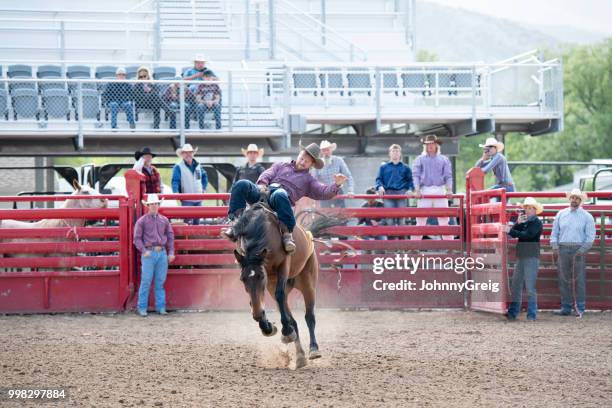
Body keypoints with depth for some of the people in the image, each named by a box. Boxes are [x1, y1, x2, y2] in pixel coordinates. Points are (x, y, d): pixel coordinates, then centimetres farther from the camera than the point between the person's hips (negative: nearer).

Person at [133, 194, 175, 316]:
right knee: (146, 281, -4)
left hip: (162, 253, 3)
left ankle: (160, 307, 11)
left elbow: (170, 236, 14)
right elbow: (137, 238, -2)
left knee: (160, 282, 6)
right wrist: (143, 251, -13)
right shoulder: (142, 221, 1)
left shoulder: (164, 220, 12)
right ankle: (142, 308, 1)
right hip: (149, 253, -3)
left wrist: (171, 253, 6)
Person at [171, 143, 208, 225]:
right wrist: (176, 193, -29)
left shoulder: (197, 166, 13)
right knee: (188, 222, -14)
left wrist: (203, 188, 17)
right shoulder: (178, 167, -6)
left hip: (198, 199, 6)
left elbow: (204, 176, 28)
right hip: (187, 200, -6)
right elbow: (175, 181, -15)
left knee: (197, 221, 10)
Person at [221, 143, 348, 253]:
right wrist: (262, 184, -5)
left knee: (279, 195, -43)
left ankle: (287, 234, -43)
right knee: (241, 185, -24)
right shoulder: (281, 165, 33)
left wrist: (336, 185, -7)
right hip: (263, 191, 3)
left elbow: (324, 193, 12)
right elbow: (267, 175, 18)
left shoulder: (309, 180, 26)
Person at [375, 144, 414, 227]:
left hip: (401, 193, 1)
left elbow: (410, 180, 11)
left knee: (401, 218, -1)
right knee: (389, 218, -8)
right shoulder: (383, 167, 13)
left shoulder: (405, 168, 13)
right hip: (388, 194, -1)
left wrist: (410, 189, -7)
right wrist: (380, 186, -10)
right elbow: (379, 179, 10)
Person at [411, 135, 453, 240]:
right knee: (421, 220, -3)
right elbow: (416, 175, 3)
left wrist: (449, 190, -10)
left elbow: (448, 176, 6)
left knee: (444, 219, -2)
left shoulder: (444, 159, 14)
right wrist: (417, 190, -12)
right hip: (425, 191, 0)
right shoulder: (420, 159, 12)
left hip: (440, 191, 0)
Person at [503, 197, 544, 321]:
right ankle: (512, 313, 11)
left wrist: (510, 230, -20)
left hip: (531, 257, -7)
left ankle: (532, 315, -4)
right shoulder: (523, 221, 17)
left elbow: (527, 235, -19)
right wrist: (518, 223, -8)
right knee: (515, 286, 7)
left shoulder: (537, 223, -5)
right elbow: (513, 234, 6)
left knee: (530, 288, -7)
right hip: (520, 257, 7)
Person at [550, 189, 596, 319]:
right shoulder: (561, 214, 11)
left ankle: (580, 309, -3)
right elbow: (554, 232, 13)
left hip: (578, 249, -3)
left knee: (579, 279, -5)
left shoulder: (586, 216, 4)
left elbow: (590, 236, 1)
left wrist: (582, 250, -10)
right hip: (563, 248, 3)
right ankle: (566, 307, 7)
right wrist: (555, 247, -1)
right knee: (564, 279, 2)